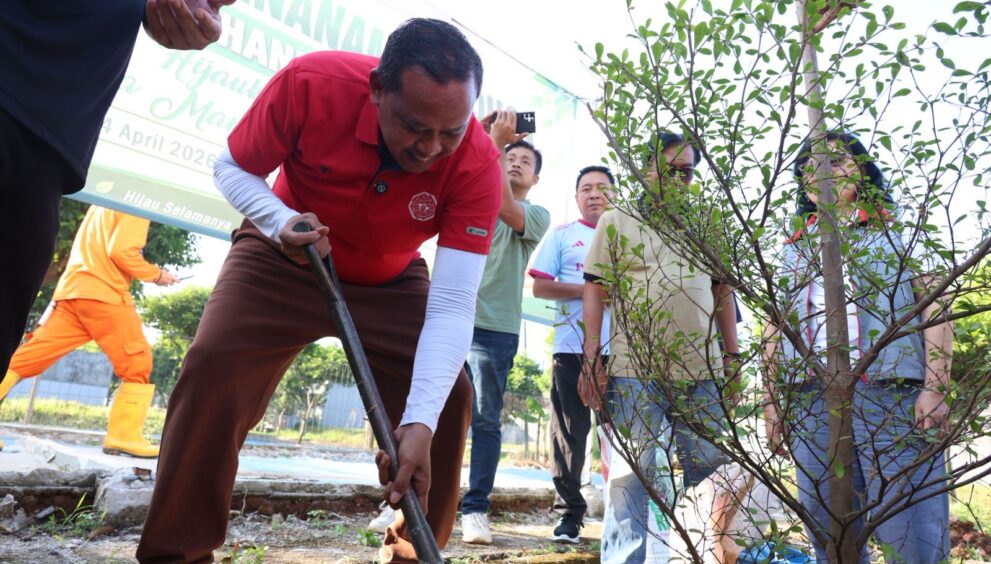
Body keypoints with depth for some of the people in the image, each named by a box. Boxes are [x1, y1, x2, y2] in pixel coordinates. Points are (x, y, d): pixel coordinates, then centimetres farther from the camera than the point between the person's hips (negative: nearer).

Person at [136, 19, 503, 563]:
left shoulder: (478, 164, -29)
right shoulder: (311, 82, -29)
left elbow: (452, 305, -32)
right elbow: (233, 168, -11)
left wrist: (420, 423, -43)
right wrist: (281, 221, -32)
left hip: (390, 283, 1)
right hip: (284, 257, 0)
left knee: (448, 395, -14)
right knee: (213, 367, -19)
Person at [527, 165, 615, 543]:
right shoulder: (562, 235, 9)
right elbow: (539, 286, 0)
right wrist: (587, 289, -11)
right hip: (572, 346, -1)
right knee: (569, 431, 2)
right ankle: (570, 512, 11)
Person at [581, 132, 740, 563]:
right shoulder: (617, 221, 5)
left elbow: (723, 293, 17)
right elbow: (595, 290, 1)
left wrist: (732, 359, 11)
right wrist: (591, 359, -7)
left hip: (702, 372, 4)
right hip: (634, 371, -4)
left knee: (709, 464, 9)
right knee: (631, 479, -1)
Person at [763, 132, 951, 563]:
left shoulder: (898, 235, 10)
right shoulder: (793, 250, 17)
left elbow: (935, 307, 1)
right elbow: (773, 329, 15)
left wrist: (935, 387, -10)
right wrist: (772, 400, 7)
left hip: (893, 395, -2)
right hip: (811, 402, 3)